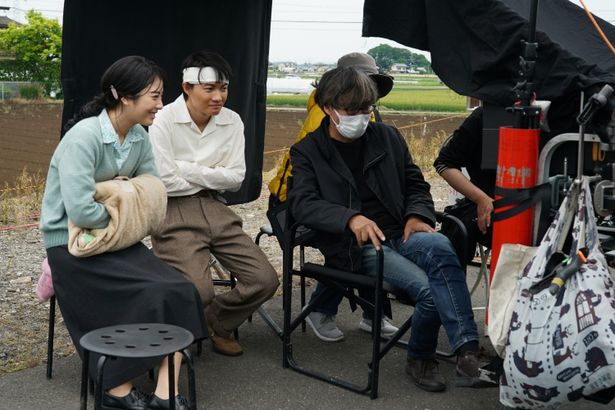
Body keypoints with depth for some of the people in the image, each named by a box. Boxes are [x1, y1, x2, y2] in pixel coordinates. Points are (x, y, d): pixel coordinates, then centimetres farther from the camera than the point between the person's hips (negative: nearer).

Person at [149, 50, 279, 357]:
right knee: (199, 291, -24)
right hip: (174, 212, -5)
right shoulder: (165, 121, -9)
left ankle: (215, 322, 22)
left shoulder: (232, 121, 5)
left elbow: (235, 178, 0)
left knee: (265, 280, -5)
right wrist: (210, 179, -3)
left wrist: (188, 170, -9)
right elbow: (164, 181, -16)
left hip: (215, 210, 5)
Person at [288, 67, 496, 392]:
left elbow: (415, 184, 22)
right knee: (426, 287, -28)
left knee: (439, 246, -33)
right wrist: (351, 218, -27)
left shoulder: (387, 137, 17)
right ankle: (420, 358, -3)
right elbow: (302, 203, -9)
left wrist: (417, 215, -2)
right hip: (356, 247, -3)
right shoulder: (307, 151, 7)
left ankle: (467, 350, -30)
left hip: (400, 234, 3)